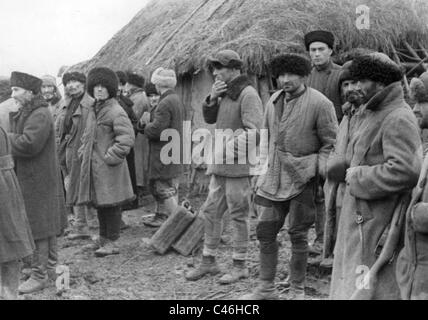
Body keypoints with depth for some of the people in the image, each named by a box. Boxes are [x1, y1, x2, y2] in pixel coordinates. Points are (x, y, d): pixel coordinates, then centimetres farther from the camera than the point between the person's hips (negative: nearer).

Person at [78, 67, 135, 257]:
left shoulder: (116, 111, -12)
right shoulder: (93, 111, 15)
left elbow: (127, 138, -19)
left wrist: (111, 157, -19)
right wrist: (83, 151, 16)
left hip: (109, 169, -8)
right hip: (93, 166, 8)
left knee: (111, 204, -2)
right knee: (99, 204, 15)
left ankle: (112, 242, 6)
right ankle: (104, 238, 27)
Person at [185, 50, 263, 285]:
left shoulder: (248, 94, -12)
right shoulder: (225, 94, 16)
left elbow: (254, 130, -21)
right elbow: (209, 118, 16)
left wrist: (234, 144, -35)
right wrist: (212, 98, 0)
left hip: (239, 165, -9)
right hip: (219, 165, 9)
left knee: (238, 215, 1)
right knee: (211, 212, 12)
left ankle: (240, 266, 13)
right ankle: (208, 262, 23)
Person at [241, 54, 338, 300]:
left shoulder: (320, 104, -10)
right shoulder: (274, 101, 9)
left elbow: (332, 143, -6)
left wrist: (319, 170, -15)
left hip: (303, 178, -6)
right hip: (274, 176, 6)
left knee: (298, 234, 3)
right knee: (266, 231, 8)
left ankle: (297, 290, 19)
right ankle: (266, 288, 22)